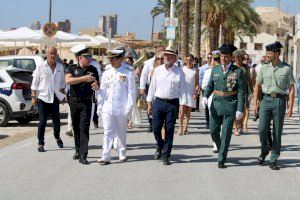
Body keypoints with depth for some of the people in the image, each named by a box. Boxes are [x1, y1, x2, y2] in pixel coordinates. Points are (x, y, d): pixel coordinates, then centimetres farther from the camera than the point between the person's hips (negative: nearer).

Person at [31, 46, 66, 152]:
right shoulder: (41, 67, -3)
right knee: (42, 122, -2)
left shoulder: (60, 67, 7)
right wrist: (33, 96, -6)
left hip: (55, 97, 3)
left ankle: (57, 137, 33)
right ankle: (41, 144, 4)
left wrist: (62, 94, 14)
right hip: (43, 97, -3)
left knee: (56, 120, 6)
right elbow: (35, 83, -1)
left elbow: (62, 82, 16)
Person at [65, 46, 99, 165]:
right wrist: (84, 78, -23)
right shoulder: (72, 69, 1)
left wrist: (96, 86, -12)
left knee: (84, 128, -10)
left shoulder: (92, 70, 6)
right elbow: (68, 80, -18)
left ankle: (83, 156, -13)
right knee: (76, 127, 11)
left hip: (86, 102, -1)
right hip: (74, 102, 1)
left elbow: (98, 85, 13)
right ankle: (78, 151, 27)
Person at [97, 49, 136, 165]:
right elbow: (102, 90, 12)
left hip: (121, 108, -2)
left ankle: (122, 154, 26)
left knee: (121, 132, 11)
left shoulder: (128, 72, -3)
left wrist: (129, 107, -9)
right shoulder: (107, 72, 9)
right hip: (107, 107, 2)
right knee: (107, 132, -4)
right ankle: (105, 157, -6)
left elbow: (131, 91, -3)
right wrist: (99, 105, 7)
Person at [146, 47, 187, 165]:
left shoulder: (179, 72, 2)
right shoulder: (158, 70, 7)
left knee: (169, 130, 1)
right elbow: (152, 87, 11)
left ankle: (166, 155, 10)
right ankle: (159, 147, 27)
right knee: (156, 128, -2)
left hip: (173, 103, -2)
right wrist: (149, 103, 8)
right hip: (158, 102, 2)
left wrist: (182, 105, -4)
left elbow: (183, 89, 2)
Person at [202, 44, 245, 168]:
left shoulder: (237, 71, -4)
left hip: (230, 106, -4)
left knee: (226, 134, -1)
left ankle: (221, 160, 6)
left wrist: (240, 109, -11)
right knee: (213, 131, 7)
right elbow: (210, 86, 13)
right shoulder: (215, 70, 8)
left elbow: (241, 92, -6)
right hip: (216, 104, 4)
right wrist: (205, 96, -8)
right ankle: (220, 148, 35)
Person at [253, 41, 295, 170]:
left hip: (280, 101, -1)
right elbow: (257, 86, 11)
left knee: (277, 132, 2)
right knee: (263, 129, -10)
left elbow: (291, 89, 1)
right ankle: (264, 151, 18)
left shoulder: (287, 69, 0)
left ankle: (273, 160, 11)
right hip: (266, 100, 1)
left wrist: (290, 107, -5)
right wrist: (255, 104, 4)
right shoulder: (264, 68, 7)